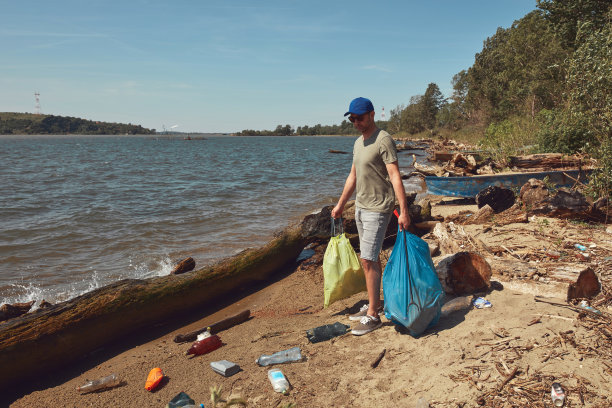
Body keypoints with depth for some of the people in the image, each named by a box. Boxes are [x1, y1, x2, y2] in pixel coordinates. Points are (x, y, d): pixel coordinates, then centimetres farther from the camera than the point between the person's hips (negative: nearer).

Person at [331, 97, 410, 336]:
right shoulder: (358, 143, 14)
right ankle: (374, 304, 26)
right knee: (371, 258, 14)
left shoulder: (383, 140, -13)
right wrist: (340, 205, 24)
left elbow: (395, 176, -19)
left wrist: (403, 211, -24)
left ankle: (372, 316, 0)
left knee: (368, 260, -9)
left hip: (377, 209, -8)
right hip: (360, 207, 8)